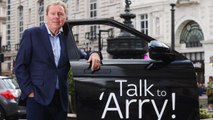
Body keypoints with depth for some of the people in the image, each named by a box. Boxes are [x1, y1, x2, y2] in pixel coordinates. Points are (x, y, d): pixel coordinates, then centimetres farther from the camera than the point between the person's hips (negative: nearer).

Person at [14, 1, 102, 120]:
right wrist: (29, 91, -9)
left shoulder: (66, 39, 14)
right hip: (38, 97, -4)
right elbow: (20, 66, -1)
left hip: (61, 100, 4)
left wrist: (94, 55, -12)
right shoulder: (31, 34, 2)